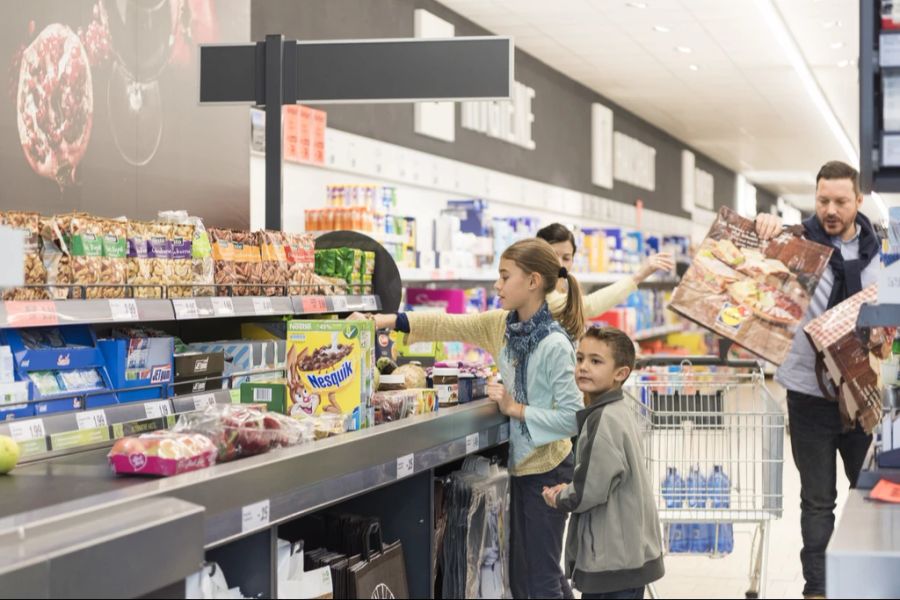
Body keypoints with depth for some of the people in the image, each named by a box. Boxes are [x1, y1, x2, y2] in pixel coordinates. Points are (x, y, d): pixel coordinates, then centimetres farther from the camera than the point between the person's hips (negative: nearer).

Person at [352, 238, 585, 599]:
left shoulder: (555, 345, -23)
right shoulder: (501, 326, 1)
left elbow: (572, 417, -25)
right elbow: (448, 325, 0)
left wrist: (516, 409, -21)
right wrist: (385, 321, -8)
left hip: (548, 469, -8)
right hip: (522, 464, 8)